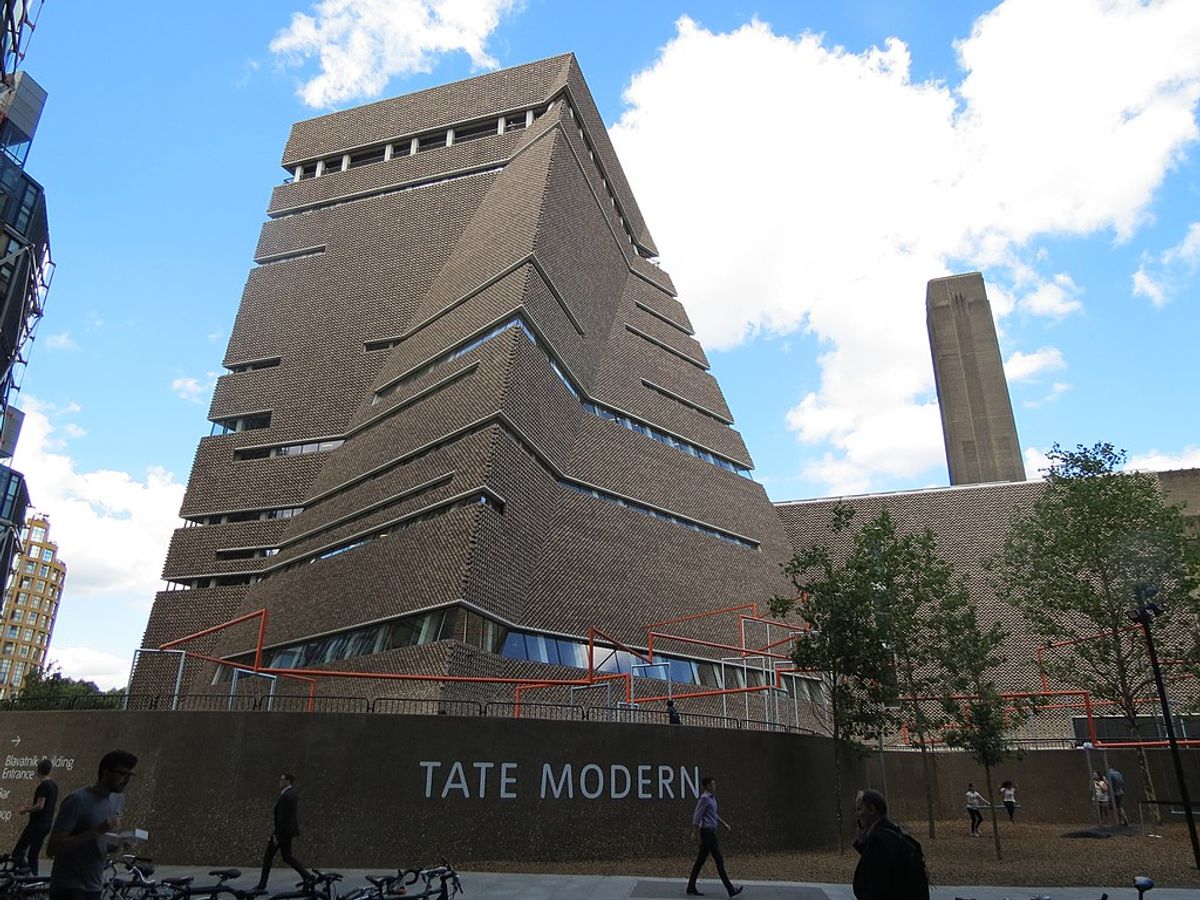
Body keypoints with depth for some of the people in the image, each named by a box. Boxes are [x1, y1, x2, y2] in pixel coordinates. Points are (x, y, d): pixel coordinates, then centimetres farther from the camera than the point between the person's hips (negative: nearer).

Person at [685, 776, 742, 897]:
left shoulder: (712, 798, 16)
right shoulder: (704, 798, -14)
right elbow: (697, 815, -16)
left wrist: (725, 824, 25)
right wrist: (694, 832, -17)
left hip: (710, 831, 9)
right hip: (707, 831, -9)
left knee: (700, 860, 10)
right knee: (719, 860, -6)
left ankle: (691, 887, 14)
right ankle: (730, 889, -3)